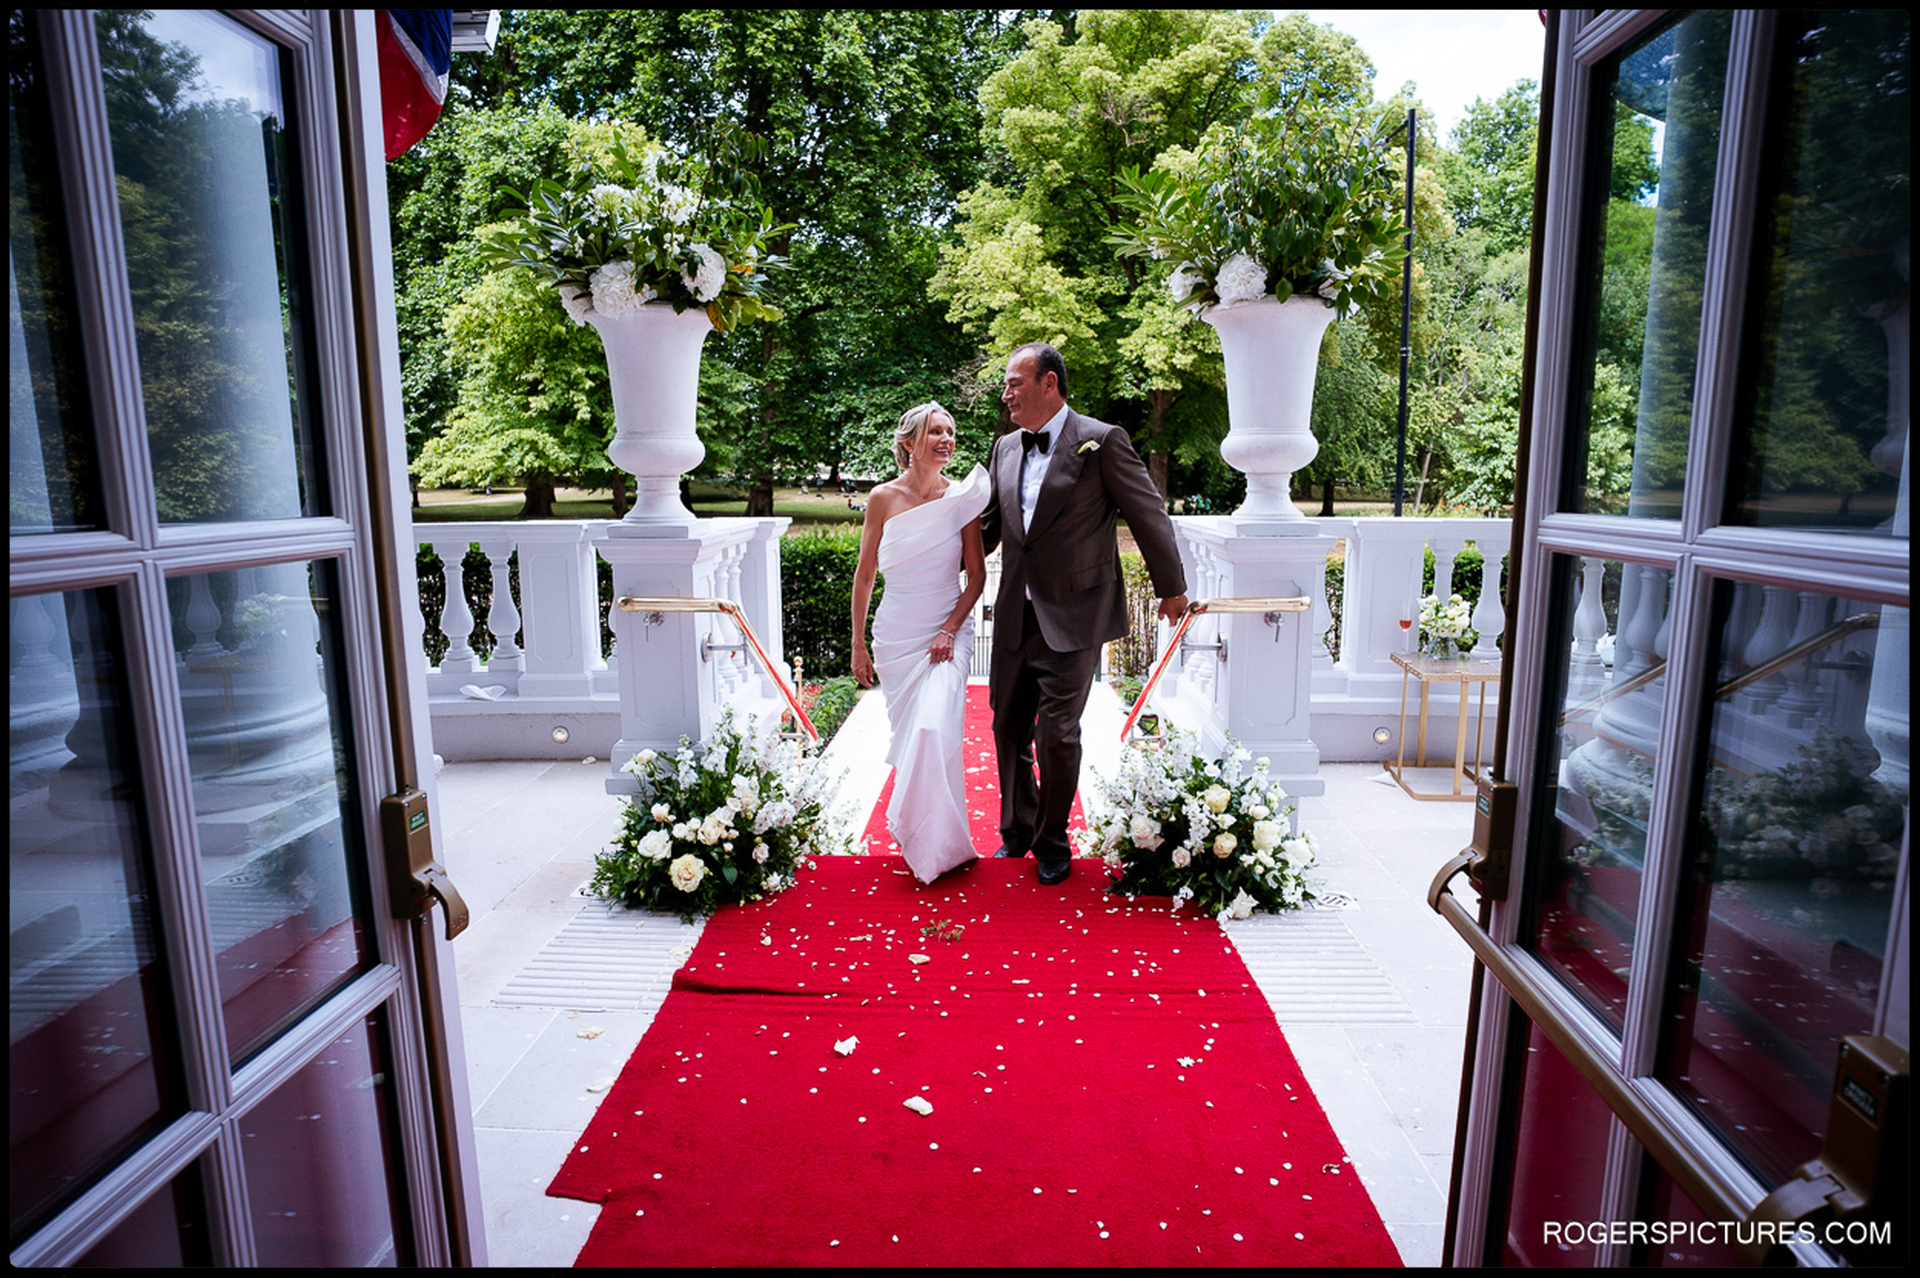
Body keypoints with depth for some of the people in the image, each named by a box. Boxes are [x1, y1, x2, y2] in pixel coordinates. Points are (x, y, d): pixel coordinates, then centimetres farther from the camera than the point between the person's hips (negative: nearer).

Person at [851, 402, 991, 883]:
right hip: (896, 634, 1)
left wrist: (949, 631, -9)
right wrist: (857, 644, 4)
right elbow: (865, 574, 3)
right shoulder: (883, 498, -4)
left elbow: (977, 575, 1)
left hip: (948, 631, -1)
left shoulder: (962, 497, -4)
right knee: (907, 736, 9)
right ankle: (911, 828, 31)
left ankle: (937, 839, 4)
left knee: (935, 730, -16)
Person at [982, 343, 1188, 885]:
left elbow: (1148, 515, -2)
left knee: (1057, 735, -2)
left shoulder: (1101, 441, -8)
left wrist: (1171, 587, 4)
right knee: (1008, 729, 13)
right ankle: (1016, 832, 33)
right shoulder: (1005, 448, 10)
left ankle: (1052, 843, 20)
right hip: (1014, 617, 6)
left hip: (1072, 620, -6)